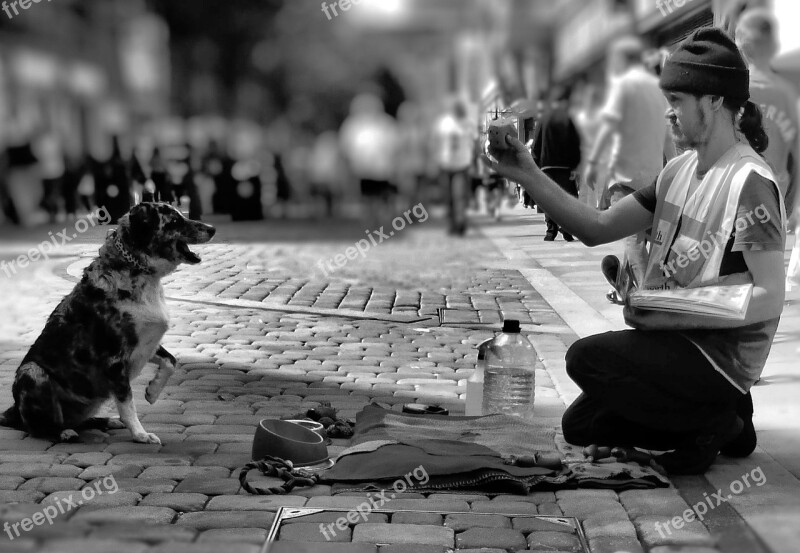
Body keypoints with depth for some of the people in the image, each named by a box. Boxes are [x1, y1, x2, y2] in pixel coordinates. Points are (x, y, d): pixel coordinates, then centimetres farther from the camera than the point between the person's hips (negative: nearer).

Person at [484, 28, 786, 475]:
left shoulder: (750, 183, -19)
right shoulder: (680, 170, 7)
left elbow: (770, 298, -23)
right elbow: (599, 228, 3)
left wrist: (668, 316, -26)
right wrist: (531, 178, -7)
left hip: (721, 356, -9)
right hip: (678, 340, 9)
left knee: (587, 358, -23)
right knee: (579, 425, 12)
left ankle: (714, 422, -5)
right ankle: (719, 419, 14)